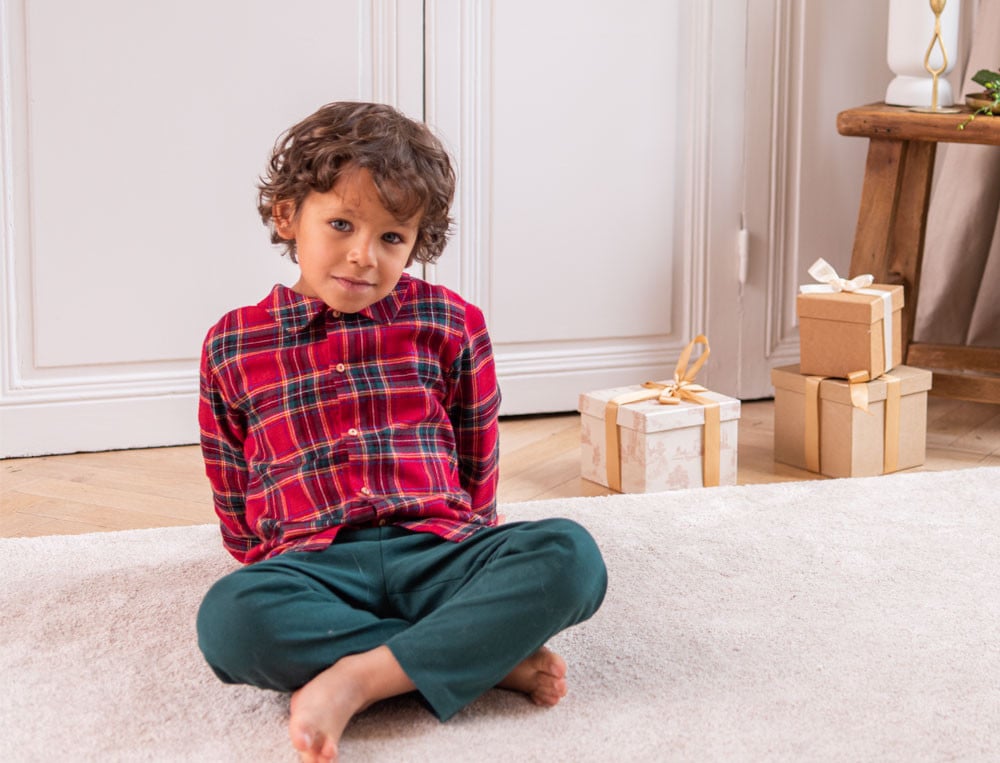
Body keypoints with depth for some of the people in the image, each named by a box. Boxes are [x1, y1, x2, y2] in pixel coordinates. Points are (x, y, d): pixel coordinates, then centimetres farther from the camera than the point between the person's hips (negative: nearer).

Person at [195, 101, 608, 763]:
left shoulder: (448, 324, 11)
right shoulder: (233, 347, 12)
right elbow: (235, 504, 20)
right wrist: (264, 560, 10)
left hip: (436, 548, 1)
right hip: (315, 562, 0)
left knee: (568, 554, -29)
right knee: (230, 616, -36)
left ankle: (356, 680, -33)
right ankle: (491, 655, -28)